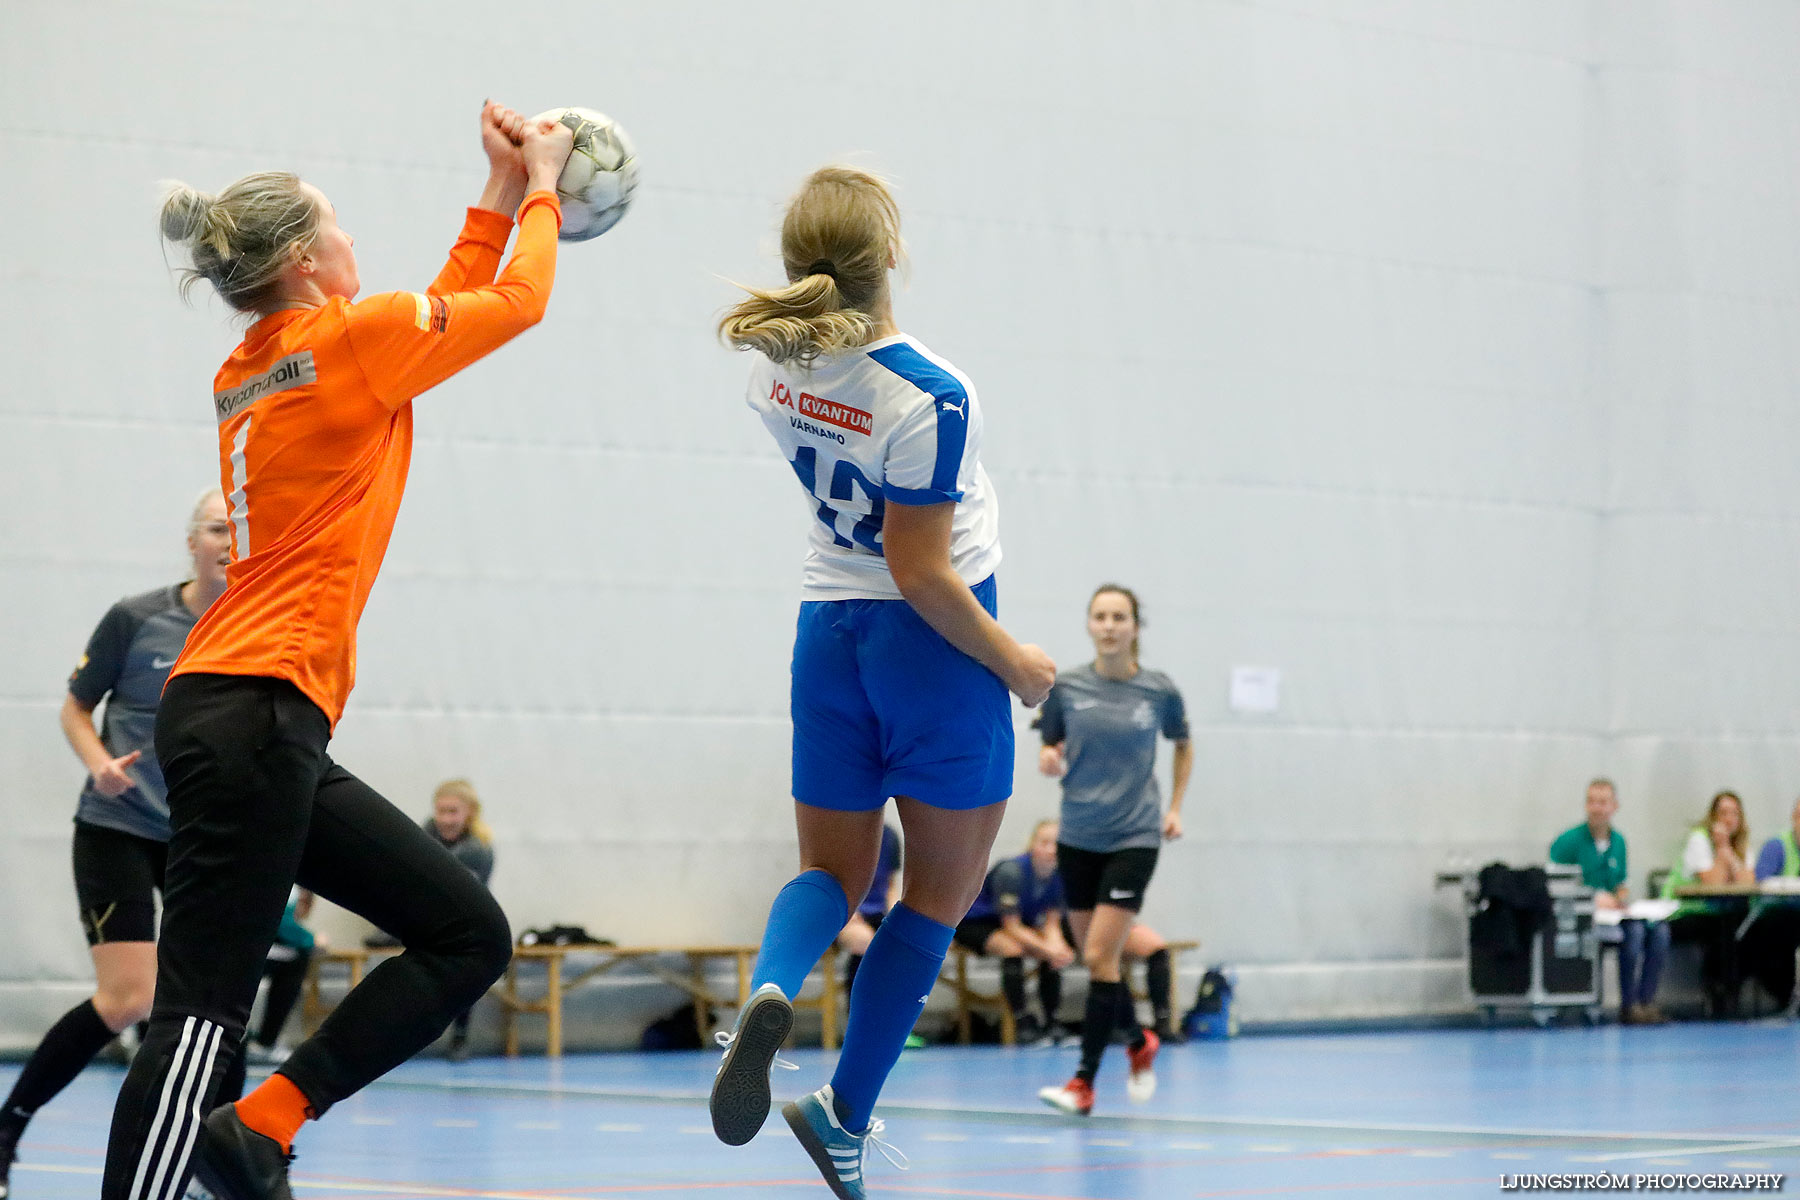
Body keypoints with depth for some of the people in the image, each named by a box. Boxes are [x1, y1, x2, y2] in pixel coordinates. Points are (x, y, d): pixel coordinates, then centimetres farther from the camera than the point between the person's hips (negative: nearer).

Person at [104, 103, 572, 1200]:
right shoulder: (348, 341, -7)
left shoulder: (253, 371, 17)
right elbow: (517, 302, 8)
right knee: (204, 1013, -13)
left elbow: (444, 311, 32)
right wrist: (540, 188, 23)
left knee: (469, 935, 9)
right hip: (252, 709, -10)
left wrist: (500, 195, 32)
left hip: (269, 732, 10)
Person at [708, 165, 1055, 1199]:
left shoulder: (773, 367, -6)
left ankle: (770, 995, -19)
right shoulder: (927, 397, -24)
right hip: (933, 644, -5)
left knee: (832, 874, 15)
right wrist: (1014, 662, -8)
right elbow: (920, 573, -20)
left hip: (830, 634, 6)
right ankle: (846, 1115, 11)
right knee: (941, 892, 11)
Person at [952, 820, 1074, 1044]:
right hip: (973, 923, -6)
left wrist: (1057, 948, -31)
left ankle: (1051, 1023, -12)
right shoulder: (1011, 870, -31)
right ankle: (1022, 1024, -32)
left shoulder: (1058, 876, -13)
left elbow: (1051, 924, -10)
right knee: (1012, 948, -34)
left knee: (1055, 955, -16)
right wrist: (1047, 948, -36)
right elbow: (1012, 927, -29)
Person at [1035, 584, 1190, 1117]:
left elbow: (1183, 745, 16)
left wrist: (1175, 808, 9)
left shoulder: (1160, 691, -3)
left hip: (1134, 837, -3)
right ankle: (1139, 1041, 37)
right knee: (1095, 958, 10)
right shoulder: (1065, 687, -1)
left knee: (1101, 956, -13)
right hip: (1078, 836, 3)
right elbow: (1050, 753, 10)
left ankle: (1084, 1082, -10)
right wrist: (1049, 762, -13)